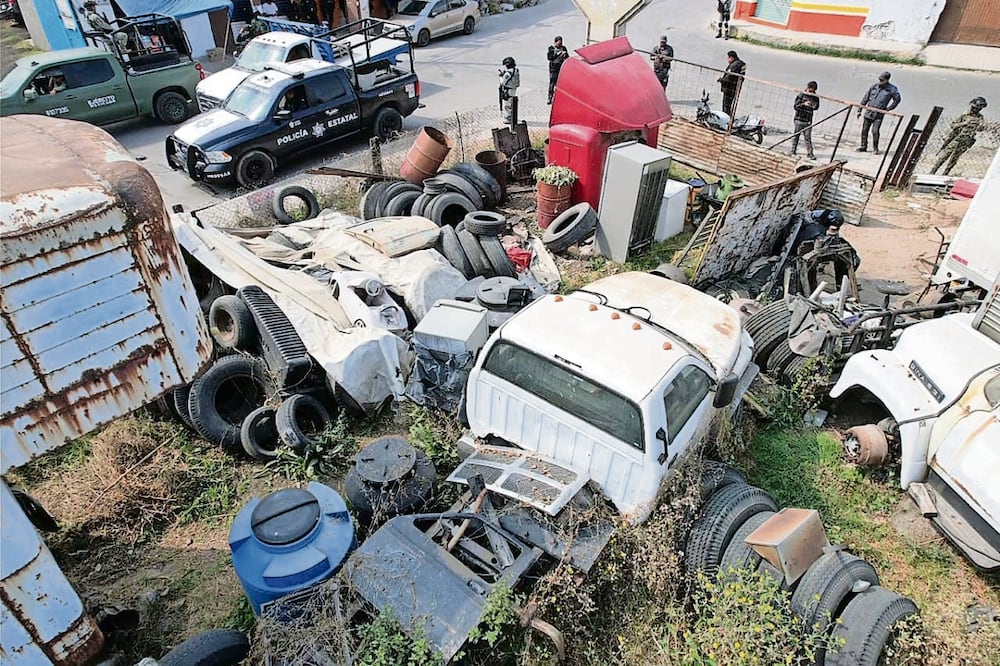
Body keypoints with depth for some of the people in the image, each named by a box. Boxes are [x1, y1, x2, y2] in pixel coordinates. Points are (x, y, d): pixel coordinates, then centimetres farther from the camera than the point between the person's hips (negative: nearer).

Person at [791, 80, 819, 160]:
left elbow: (816, 107, 1)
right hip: (799, 119, -2)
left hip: (808, 120, 2)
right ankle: (793, 151, 18)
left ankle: (810, 153, 3)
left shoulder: (815, 97, 4)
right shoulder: (801, 95, -4)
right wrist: (803, 104, -23)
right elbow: (795, 106, -8)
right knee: (796, 135, 6)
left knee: (808, 137, 1)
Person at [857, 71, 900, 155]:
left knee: (875, 131, -14)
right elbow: (865, 98, 8)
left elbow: (897, 99, 7)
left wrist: (888, 108, 0)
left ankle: (876, 149, -2)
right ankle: (863, 147, 20)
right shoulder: (874, 86, 3)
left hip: (879, 114, -3)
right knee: (864, 130, 6)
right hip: (868, 112, 3)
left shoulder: (892, 89, -3)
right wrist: (859, 110, 7)